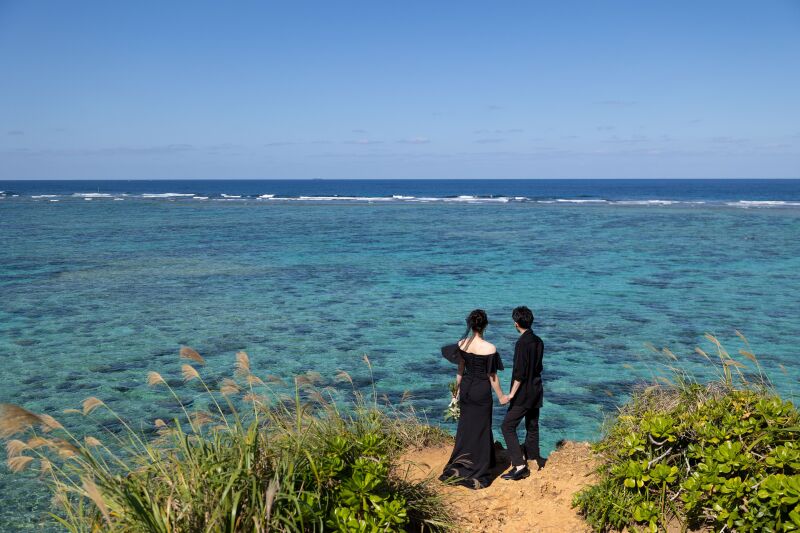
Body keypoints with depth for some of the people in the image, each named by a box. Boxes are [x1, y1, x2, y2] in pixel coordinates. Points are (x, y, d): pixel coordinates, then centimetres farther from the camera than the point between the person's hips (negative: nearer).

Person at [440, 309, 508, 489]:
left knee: (465, 427, 18)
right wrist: (501, 396, 2)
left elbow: (460, 371, 4)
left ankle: (457, 467, 27)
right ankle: (477, 473, 15)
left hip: (466, 388, 5)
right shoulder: (489, 348, -18)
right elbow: (492, 376, -11)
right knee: (481, 430, 7)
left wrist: (457, 390, 19)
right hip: (482, 390, -4)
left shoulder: (462, 344, -5)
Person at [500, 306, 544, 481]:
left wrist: (512, 394, -17)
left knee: (508, 426, -6)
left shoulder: (522, 343, -20)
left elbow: (520, 373, -22)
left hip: (524, 394, -9)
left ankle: (519, 465, -12)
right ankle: (533, 459, 27)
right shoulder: (538, 341, 6)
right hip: (536, 391, 9)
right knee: (532, 426, 18)